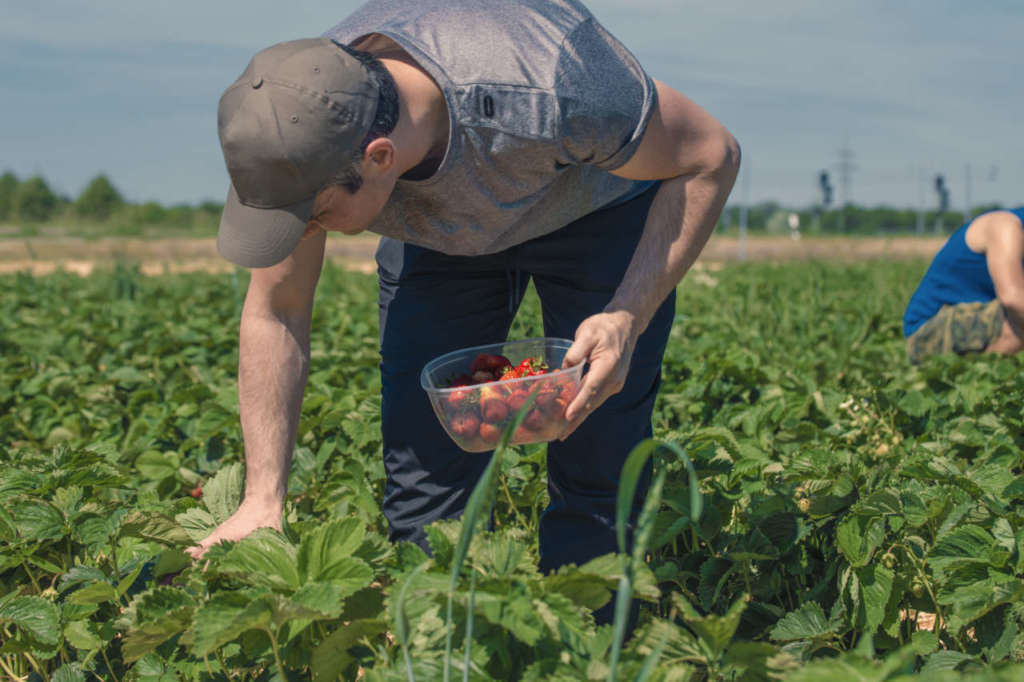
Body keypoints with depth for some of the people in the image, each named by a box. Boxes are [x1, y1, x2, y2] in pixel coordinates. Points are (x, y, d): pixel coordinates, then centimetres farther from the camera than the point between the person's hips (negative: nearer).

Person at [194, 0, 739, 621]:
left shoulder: (546, 95, -44)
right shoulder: (299, 133, -30)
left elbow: (712, 157, -25)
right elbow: (275, 314, -14)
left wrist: (629, 318, -35)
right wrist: (263, 501, -18)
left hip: (599, 203, -3)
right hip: (434, 230, 3)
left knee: (597, 471, -11)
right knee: (423, 473, -5)